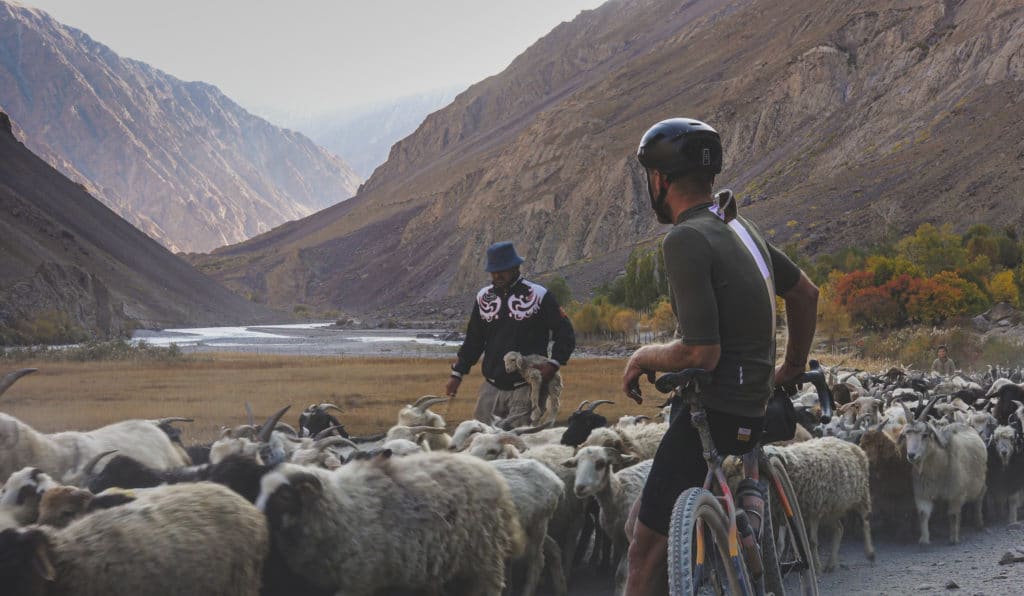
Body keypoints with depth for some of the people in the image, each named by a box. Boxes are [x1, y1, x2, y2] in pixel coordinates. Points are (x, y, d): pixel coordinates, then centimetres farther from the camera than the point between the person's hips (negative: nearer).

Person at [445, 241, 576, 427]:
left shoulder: (539, 295, -3)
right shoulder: (484, 297, 10)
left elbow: (565, 334, -2)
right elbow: (473, 341, 18)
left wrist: (553, 364, -16)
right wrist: (457, 374, 13)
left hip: (524, 390, -4)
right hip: (491, 389, 4)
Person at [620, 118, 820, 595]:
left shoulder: (686, 239, -18)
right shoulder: (738, 227, 11)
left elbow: (700, 354, -23)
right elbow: (806, 292, 24)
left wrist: (644, 357, -4)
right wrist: (793, 367, 36)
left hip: (713, 412, -9)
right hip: (750, 407, 9)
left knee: (647, 550, -6)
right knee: (643, 520, 19)